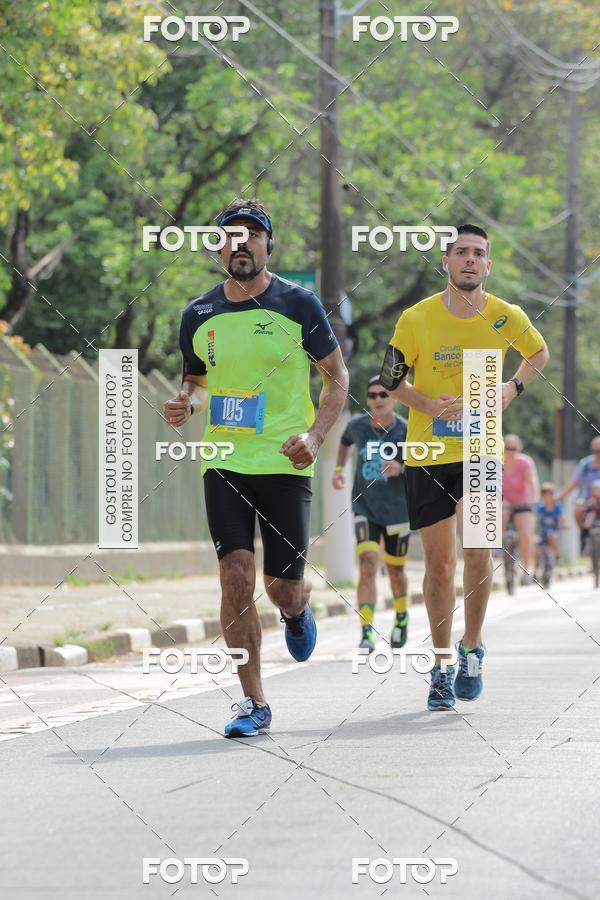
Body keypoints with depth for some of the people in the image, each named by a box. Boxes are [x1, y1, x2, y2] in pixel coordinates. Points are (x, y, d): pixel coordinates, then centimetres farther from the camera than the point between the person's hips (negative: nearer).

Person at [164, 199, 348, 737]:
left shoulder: (298, 304, -2)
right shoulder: (199, 315, 6)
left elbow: (337, 376, 3)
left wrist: (315, 435, -12)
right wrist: (187, 405, -3)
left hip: (285, 463, -2)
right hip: (224, 463, 2)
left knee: (283, 588, 0)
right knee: (236, 576, -12)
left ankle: (298, 609, 41)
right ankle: (254, 703, -4)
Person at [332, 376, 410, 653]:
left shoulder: (406, 431, -11)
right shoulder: (357, 425, -2)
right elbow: (344, 441, 23)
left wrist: (401, 469, -27)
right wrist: (339, 469, 10)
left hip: (396, 511, -1)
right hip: (365, 510, 1)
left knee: (395, 570, 15)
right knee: (367, 567, -17)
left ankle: (401, 617, 45)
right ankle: (367, 633, -22)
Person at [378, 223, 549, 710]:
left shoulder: (506, 317, -4)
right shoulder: (417, 318, -9)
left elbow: (539, 352, 16)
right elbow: (391, 379, 2)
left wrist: (514, 387, -1)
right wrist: (432, 405, -14)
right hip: (428, 453, -1)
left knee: (478, 553, -8)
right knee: (439, 561, 2)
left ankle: (472, 650, 12)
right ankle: (443, 666, 14)